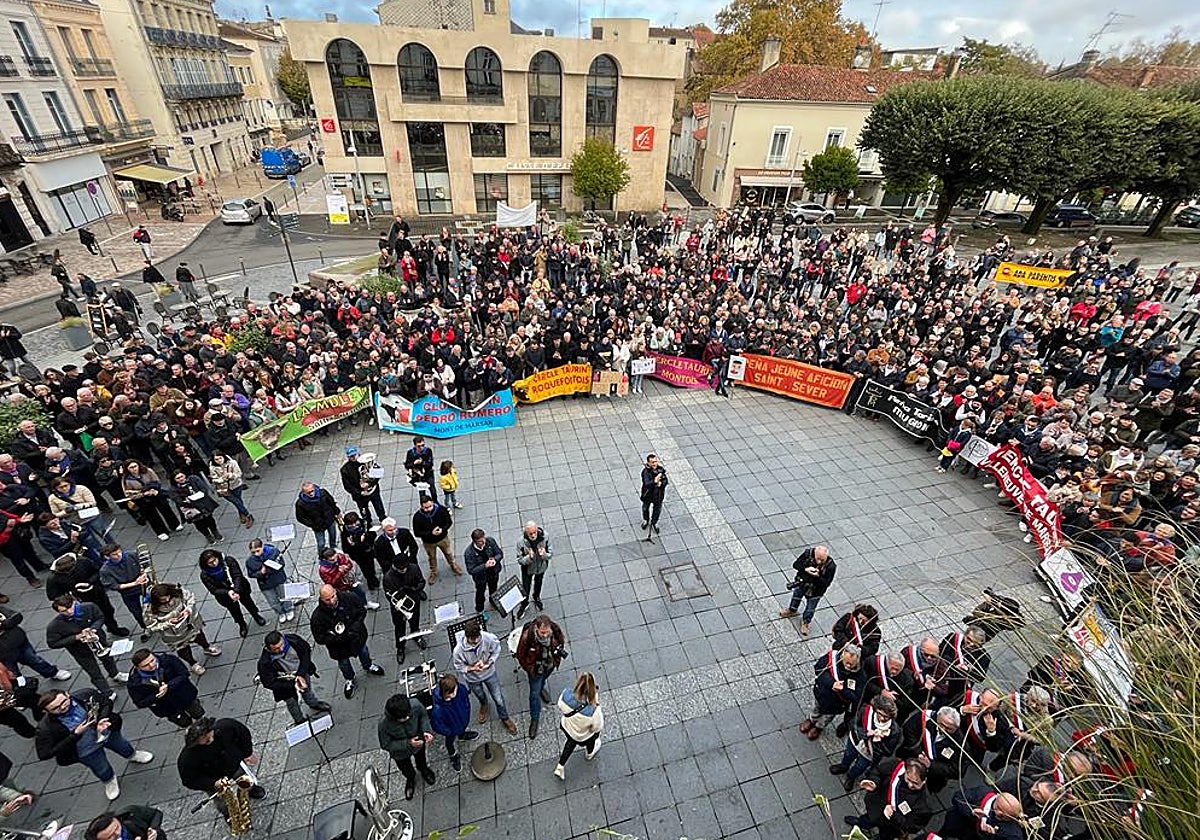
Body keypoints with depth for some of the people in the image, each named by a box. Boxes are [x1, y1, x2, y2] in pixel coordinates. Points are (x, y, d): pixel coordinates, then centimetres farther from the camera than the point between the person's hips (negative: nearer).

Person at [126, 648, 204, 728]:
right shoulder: (134, 682, -24)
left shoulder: (167, 659, -26)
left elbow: (184, 674, -19)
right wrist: (157, 695, -31)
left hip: (186, 697, 1)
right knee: (186, 724, 18)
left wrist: (169, 686, -34)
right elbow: (140, 703, -14)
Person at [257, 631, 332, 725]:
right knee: (292, 703, 21)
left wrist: (301, 674, -23)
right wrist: (292, 684, -30)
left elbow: (306, 651, -17)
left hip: (302, 672, 2)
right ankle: (300, 720, 50)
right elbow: (268, 683, -25)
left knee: (307, 689, 29)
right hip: (285, 683, -2)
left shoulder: (292, 639, -33)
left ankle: (314, 704, 60)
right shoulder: (264, 662, -36)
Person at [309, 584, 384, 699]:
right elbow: (319, 638, -23)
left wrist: (356, 626, -22)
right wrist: (340, 638, -32)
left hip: (357, 636, 2)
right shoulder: (318, 616, -32)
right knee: (344, 663, 27)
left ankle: (369, 666, 64)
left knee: (363, 651, 31)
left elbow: (362, 608, -11)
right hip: (339, 646, -2)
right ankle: (349, 680, 59)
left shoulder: (349, 597, -29)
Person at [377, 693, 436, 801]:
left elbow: (423, 715, -16)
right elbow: (385, 745, -24)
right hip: (400, 753, -1)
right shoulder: (384, 724, -43)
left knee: (421, 760, 35)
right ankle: (410, 779, 66)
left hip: (418, 743, 1)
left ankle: (423, 769, 69)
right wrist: (407, 744, -34)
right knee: (406, 770, 32)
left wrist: (427, 730, -32)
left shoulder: (415, 704, -40)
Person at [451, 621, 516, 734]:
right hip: (473, 678, 0)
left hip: (489, 673, 0)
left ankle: (505, 719, 45)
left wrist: (489, 663, -26)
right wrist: (472, 668, -33)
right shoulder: (458, 650, -37)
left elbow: (496, 650, -13)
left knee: (499, 699, 14)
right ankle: (483, 705, 67)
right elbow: (458, 666, -17)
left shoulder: (488, 638, -35)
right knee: (480, 697, 31)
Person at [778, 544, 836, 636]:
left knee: (810, 609, 20)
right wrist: (806, 569, -35)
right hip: (801, 583, 2)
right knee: (796, 598, 30)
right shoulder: (808, 552, -28)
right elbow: (795, 564, -18)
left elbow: (826, 583, -26)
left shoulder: (831, 566, -32)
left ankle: (805, 622, 50)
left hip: (815, 591, -2)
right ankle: (791, 610, 61)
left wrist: (818, 576, -44)